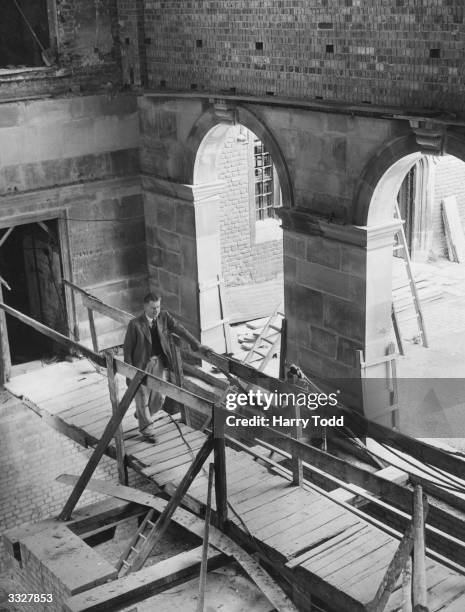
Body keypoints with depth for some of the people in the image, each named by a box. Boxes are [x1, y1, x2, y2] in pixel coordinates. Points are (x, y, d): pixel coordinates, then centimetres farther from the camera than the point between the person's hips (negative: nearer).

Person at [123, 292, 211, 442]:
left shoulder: (164, 316, -5)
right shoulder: (135, 324, -17)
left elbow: (180, 330, -2)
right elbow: (127, 348, -11)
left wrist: (197, 345, -8)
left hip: (160, 362, 4)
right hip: (142, 364, -4)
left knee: (159, 397, 10)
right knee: (142, 398, 8)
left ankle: (143, 415, 40)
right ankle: (147, 428, 30)